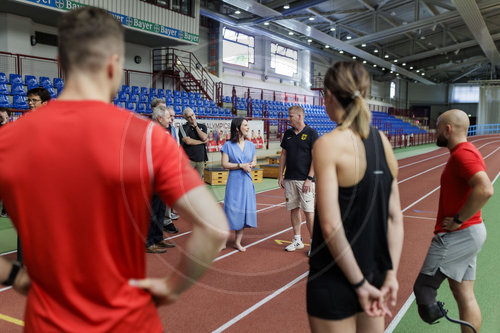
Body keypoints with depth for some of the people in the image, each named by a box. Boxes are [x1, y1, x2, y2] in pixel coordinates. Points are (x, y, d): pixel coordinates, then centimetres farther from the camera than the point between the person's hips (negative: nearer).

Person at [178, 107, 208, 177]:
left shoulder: (202, 126, 13)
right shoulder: (183, 127, 1)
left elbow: (204, 137, -6)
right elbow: (188, 141, -12)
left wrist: (196, 126, -1)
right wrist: (202, 141, -3)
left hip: (201, 159, 4)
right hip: (188, 159, -3)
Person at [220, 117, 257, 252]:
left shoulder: (250, 145, 10)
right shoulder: (228, 145, -3)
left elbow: (254, 161, 16)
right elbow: (224, 164, -9)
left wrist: (251, 164, -6)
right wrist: (241, 165, -14)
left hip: (247, 181, 4)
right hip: (234, 181, -4)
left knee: (244, 209, 4)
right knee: (232, 209, -5)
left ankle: (237, 242, 14)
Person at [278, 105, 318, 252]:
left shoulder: (311, 133, -5)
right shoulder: (288, 134, 12)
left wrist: (309, 178, -14)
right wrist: (280, 175, 10)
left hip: (305, 179, -5)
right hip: (289, 179, 6)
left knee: (308, 211, -5)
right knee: (293, 209, 9)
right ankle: (297, 240, 20)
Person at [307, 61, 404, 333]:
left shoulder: (328, 144, -18)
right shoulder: (382, 141, 2)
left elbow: (331, 226, -23)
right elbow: (395, 217, 2)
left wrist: (359, 284, -14)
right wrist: (391, 275, 2)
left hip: (335, 280, -6)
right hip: (375, 274, 7)